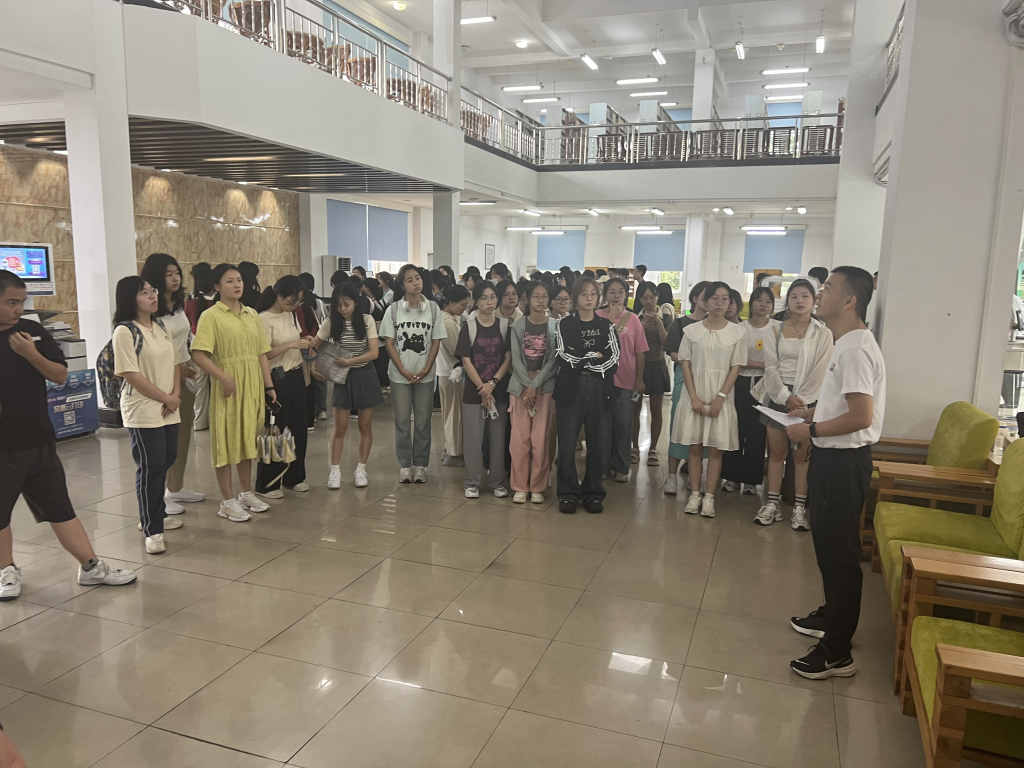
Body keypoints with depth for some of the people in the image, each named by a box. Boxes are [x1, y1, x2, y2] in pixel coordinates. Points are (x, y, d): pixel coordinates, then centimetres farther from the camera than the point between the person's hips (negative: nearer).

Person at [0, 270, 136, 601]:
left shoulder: (33, 331, 1)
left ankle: (91, 567, 16)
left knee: (60, 507, 10)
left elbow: (60, 375, 2)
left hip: (40, 441, 3)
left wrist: (30, 353, -14)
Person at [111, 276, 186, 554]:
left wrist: (176, 395, -4)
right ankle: (152, 531, 4)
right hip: (143, 412, -7)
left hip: (168, 410, 7)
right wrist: (167, 398, -12)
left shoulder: (161, 327, 11)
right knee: (150, 468, -4)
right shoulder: (124, 331, -12)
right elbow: (131, 375, -16)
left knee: (165, 462, 14)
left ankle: (155, 515, 30)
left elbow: (175, 363, 12)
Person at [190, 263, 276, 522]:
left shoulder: (252, 315, 11)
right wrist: (224, 377, -23)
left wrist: (269, 385, 8)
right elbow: (198, 354, -16)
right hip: (228, 386, -6)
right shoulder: (211, 316, -7)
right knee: (226, 440, 3)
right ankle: (227, 501, 13)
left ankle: (247, 493, 28)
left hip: (253, 385, 6)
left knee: (248, 438, 14)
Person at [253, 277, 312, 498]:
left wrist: (304, 342, 0)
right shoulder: (264, 319, -14)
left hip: (296, 375, 8)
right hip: (278, 378, -8)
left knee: (299, 427, 12)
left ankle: (294, 476, 27)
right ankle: (267, 484, 13)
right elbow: (264, 354, -20)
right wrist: (291, 344, -27)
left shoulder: (291, 314, 9)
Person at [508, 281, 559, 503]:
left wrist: (535, 386, -11)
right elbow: (516, 360, 0)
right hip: (520, 386, 1)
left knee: (540, 440, -1)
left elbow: (553, 360, -4)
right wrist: (527, 385, -11)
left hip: (546, 386, -1)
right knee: (520, 439, 0)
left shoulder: (555, 326, 1)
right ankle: (520, 487, 12)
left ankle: (537, 487, 12)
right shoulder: (518, 326, 4)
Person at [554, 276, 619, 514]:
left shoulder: (606, 325, 11)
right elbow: (564, 357, -8)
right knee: (567, 444, -1)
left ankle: (592, 493, 17)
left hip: (599, 389, 2)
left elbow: (613, 361, -1)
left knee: (598, 444, 4)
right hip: (571, 388, -2)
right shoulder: (565, 324, 6)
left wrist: (579, 357, -8)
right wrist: (595, 356, -6)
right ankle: (568, 493, 12)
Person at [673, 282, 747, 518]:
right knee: (695, 446, 4)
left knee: (716, 448, 1)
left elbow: (735, 368, -1)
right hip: (695, 396, 1)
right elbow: (685, 364, 0)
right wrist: (694, 397, -9)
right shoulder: (691, 330, 1)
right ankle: (695, 494, 11)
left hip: (721, 398, 0)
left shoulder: (737, 332, 0)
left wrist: (720, 398, -10)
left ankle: (709, 497, 7)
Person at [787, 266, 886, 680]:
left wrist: (810, 430, -17)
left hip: (844, 461, -11)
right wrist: (813, 412, 11)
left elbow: (861, 416, -27)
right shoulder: (848, 344, 11)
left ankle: (837, 653, 7)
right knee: (827, 541, 22)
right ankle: (832, 614, 40)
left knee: (839, 551, -3)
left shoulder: (855, 348, -21)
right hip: (833, 457, 11)